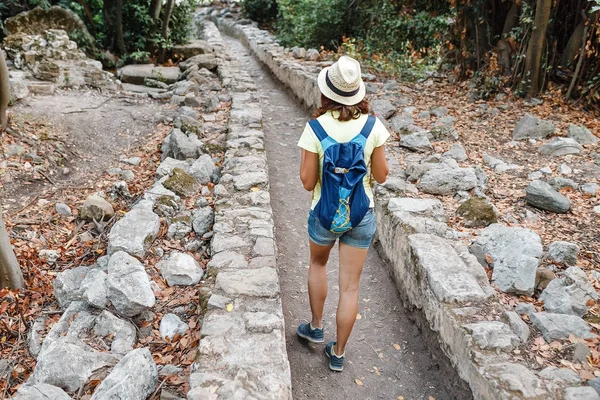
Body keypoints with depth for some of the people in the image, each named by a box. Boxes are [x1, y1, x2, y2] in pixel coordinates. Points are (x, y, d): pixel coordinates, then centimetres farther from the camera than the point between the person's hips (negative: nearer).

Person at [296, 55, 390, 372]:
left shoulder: (315, 128, -15)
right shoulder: (373, 126, -11)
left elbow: (307, 182, -11)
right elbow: (381, 175, -3)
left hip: (325, 214, 0)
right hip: (361, 216, 1)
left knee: (318, 265, 30)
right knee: (350, 286, 12)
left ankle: (316, 327, 41)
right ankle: (338, 353, 26)